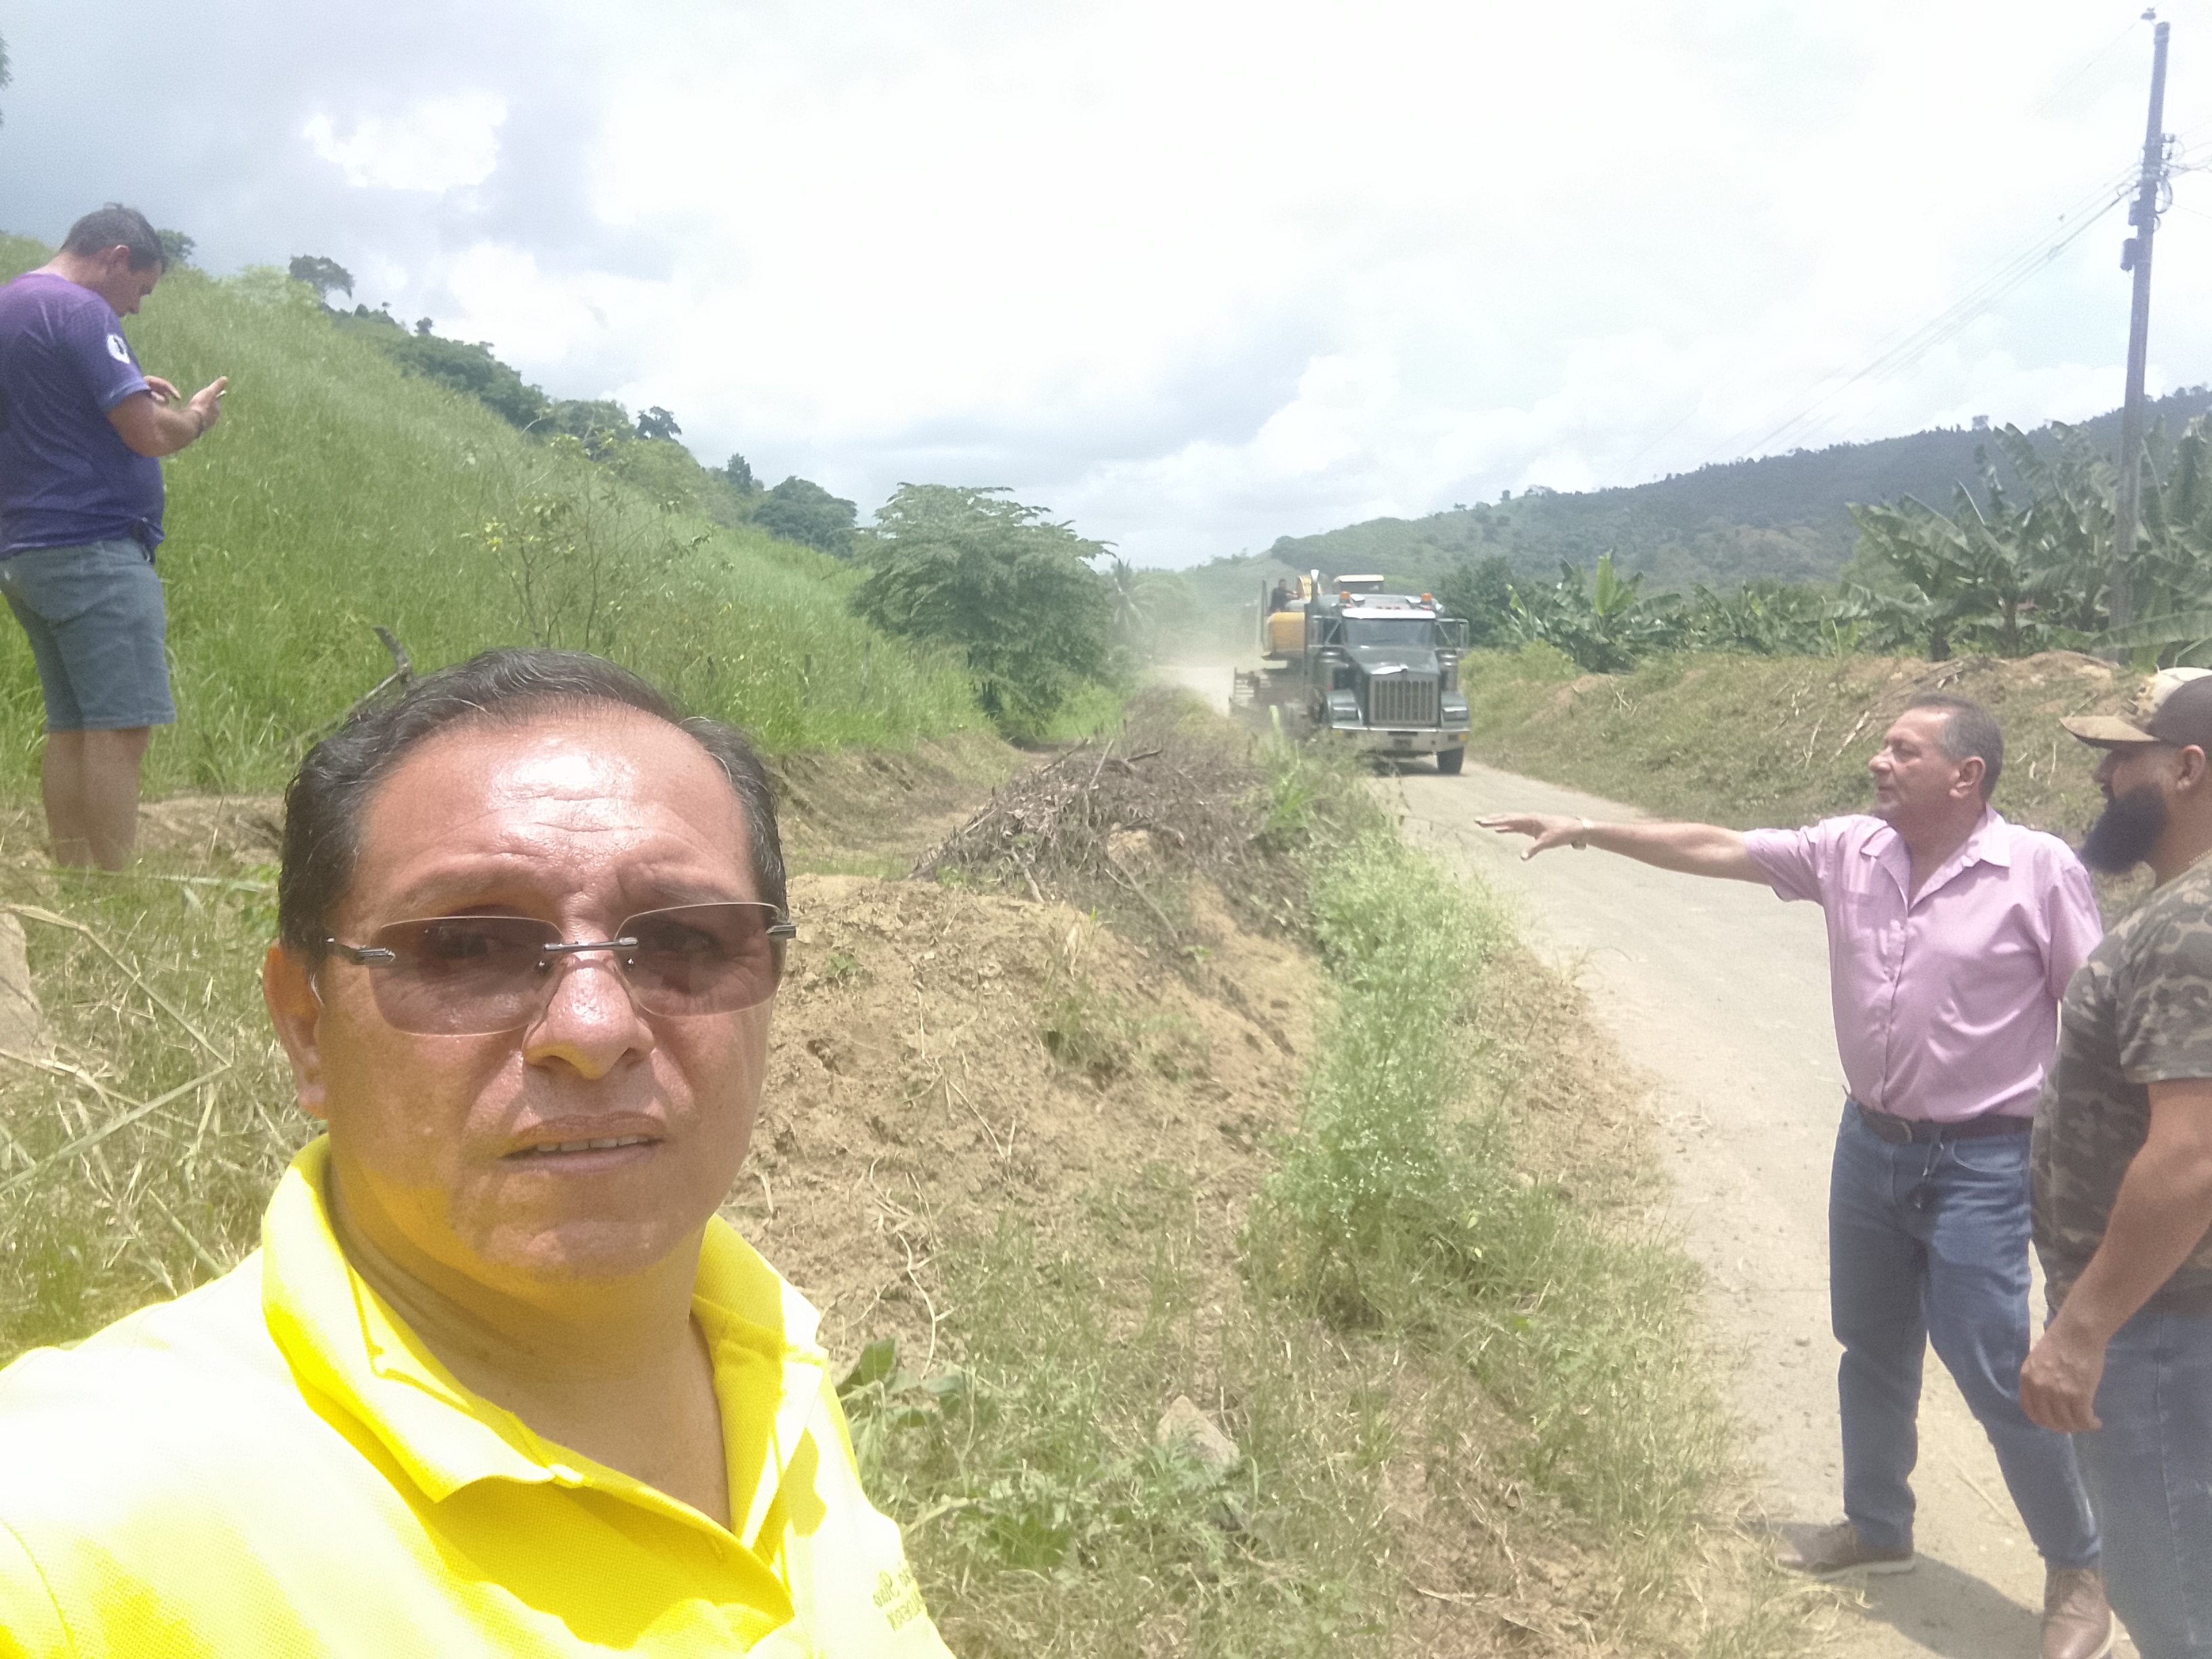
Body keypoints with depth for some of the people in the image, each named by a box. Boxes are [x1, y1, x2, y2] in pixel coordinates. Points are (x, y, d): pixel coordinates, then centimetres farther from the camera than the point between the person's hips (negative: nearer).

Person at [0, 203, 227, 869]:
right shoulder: (80, 312, -10)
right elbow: (149, 434, -15)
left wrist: (126, 391, 22)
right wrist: (197, 415, 5)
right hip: (92, 546, -10)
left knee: (71, 728, 9)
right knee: (119, 727, -10)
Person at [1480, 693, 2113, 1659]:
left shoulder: (2038, 870, -14)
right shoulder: (1850, 850, -1)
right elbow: (1716, 849, 3)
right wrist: (1589, 832, 0)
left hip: (1979, 1162, -5)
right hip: (1870, 1143, 6)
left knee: (1997, 1377, -2)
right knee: (1872, 1352, 19)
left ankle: (2076, 1571, 21)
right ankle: (1877, 1527, 40)